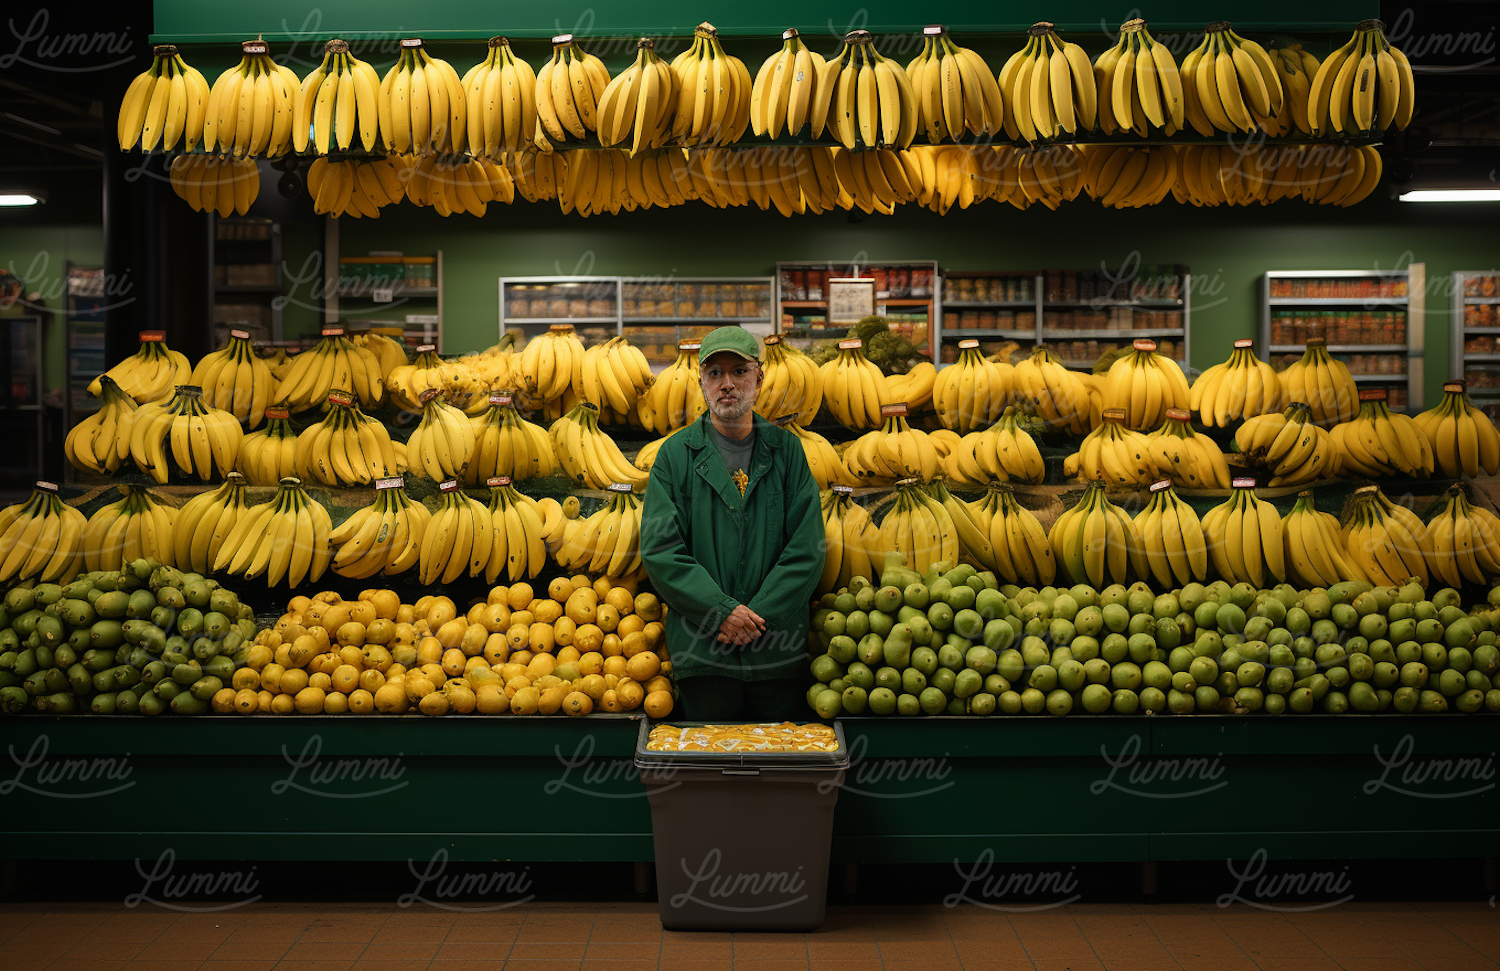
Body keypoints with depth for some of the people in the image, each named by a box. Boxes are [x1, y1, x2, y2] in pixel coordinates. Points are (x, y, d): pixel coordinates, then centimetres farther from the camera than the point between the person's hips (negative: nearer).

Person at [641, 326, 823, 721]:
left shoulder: (786, 449, 7)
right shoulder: (676, 454, 4)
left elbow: (807, 548, 1)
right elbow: (660, 551, -3)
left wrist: (757, 615, -10)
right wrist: (723, 610, -13)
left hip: (779, 649, 1)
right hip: (701, 653, -1)